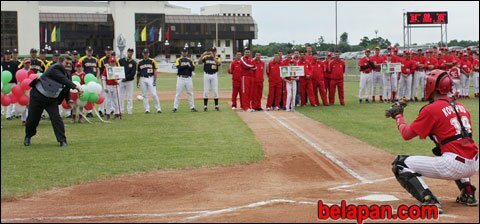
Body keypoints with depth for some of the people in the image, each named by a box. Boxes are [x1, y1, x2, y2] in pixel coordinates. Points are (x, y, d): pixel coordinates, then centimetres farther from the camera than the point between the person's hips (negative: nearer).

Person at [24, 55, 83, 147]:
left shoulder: (67, 73, 4)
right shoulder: (55, 69, -21)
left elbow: (66, 86, 15)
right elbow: (64, 80, -34)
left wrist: (68, 99, 2)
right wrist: (76, 87, -42)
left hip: (52, 99, 6)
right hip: (38, 96, -6)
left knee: (56, 118, -12)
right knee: (33, 118, 5)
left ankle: (62, 140, -9)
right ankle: (28, 136, 31)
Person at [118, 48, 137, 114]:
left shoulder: (133, 62, 2)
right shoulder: (121, 61, 6)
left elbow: (133, 73, -6)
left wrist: (126, 77, -15)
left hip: (129, 81, -1)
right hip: (121, 81, 1)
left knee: (130, 97, -1)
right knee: (121, 97, 2)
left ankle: (129, 110, 3)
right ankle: (121, 111, 8)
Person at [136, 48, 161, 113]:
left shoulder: (152, 61, 1)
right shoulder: (140, 62, 9)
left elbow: (155, 72, -2)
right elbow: (138, 73, 15)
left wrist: (155, 81, -10)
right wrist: (137, 82, 12)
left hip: (151, 79, -3)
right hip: (143, 79, 3)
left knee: (154, 94, -9)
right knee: (144, 95, 3)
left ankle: (158, 108, -2)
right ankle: (147, 109, 9)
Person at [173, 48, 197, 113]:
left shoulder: (190, 60, 13)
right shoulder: (178, 60, 4)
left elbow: (193, 68, 0)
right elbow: (179, 67, -13)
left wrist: (189, 67, -20)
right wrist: (187, 66, -19)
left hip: (188, 78, 3)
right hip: (181, 78, -3)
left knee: (190, 93, 4)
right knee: (178, 93, -3)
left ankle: (192, 107, 9)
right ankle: (175, 108, -1)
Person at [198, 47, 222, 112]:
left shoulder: (217, 58, 3)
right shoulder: (206, 57, 4)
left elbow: (219, 63, -19)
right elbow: (199, 62, -8)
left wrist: (213, 57, -29)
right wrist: (202, 55, -22)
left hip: (214, 75, 0)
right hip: (206, 75, 0)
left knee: (215, 91, 1)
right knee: (206, 91, 1)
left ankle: (216, 106, 8)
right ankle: (205, 106, 5)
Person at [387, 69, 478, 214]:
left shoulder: (431, 109, -5)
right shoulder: (461, 106, 16)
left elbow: (406, 134, 0)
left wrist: (398, 115, 17)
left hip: (454, 166, -8)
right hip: (474, 165, 8)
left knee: (400, 164, 0)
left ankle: (430, 202, -14)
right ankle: (468, 195, 27)